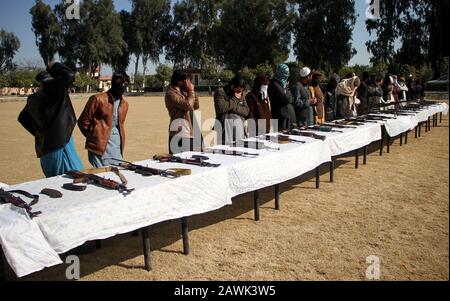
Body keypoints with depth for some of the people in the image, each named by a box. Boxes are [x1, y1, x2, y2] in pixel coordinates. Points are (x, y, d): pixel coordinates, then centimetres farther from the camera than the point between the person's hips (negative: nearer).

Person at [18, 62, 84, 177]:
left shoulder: (33, 99, 13)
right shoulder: (52, 89, -11)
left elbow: (22, 118, 25)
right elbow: (70, 75, -18)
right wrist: (54, 67, 0)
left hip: (43, 146, 9)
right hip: (60, 143, -8)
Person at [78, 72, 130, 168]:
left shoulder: (124, 104, 13)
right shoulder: (97, 99, -5)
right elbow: (83, 122, -2)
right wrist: (94, 137, 4)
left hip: (117, 149, 6)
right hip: (100, 147, -6)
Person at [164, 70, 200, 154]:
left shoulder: (183, 91, 18)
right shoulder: (171, 94, -10)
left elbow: (196, 106, 19)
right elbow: (187, 105, -22)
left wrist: (192, 91, 8)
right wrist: (191, 91, -8)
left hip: (191, 132, 9)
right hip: (180, 134, -9)